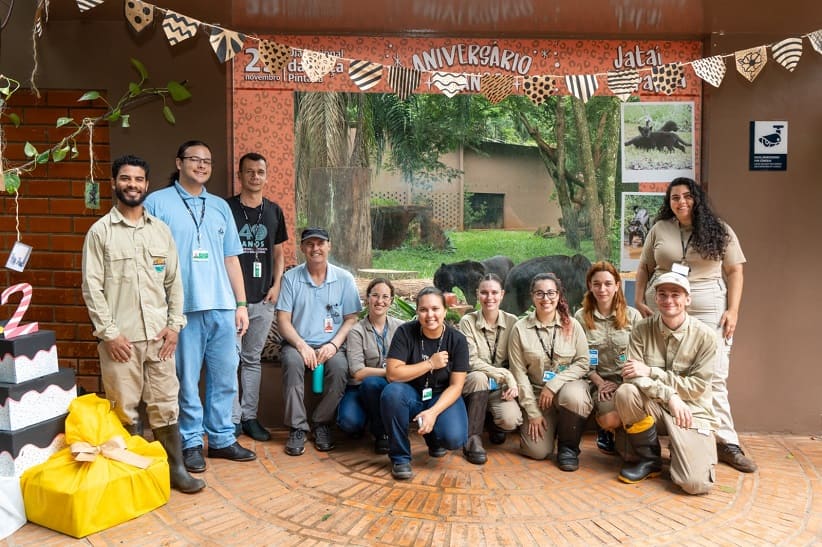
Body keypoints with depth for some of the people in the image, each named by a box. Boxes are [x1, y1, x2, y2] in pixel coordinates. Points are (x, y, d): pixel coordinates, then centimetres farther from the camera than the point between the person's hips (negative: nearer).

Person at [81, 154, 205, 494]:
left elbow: (174, 281, 10)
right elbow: (91, 287, -4)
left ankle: (175, 470, 16)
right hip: (120, 336, -3)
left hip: (159, 334, 3)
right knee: (125, 408, 5)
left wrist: (174, 325, 1)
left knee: (165, 404, 7)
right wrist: (109, 332, -10)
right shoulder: (100, 231, -1)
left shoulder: (161, 230, 9)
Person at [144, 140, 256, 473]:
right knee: (186, 380, 3)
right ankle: (190, 442, 19)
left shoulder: (220, 206, 16)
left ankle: (222, 438, 24)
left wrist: (241, 303, 11)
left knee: (225, 377, 10)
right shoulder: (157, 203, 1)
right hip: (182, 308, -4)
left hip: (222, 308, 5)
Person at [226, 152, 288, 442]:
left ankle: (249, 416, 22)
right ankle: (233, 418, 9)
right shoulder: (226, 208, -2)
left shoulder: (274, 211, 10)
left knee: (252, 358, 13)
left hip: (263, 298, 4)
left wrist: (276, 285, 2)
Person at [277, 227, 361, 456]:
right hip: (297, 343, 0)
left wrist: (334, 344, -14)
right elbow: (283, 320, -1)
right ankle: (297, 428, -21)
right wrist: (301, 345, -17)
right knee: (292, 361, -33)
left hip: (330, 345, 0)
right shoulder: (291, 278, 3)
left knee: (339, 367, -31)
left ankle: (322, 424, -8)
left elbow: (351, 318, 3)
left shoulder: (344, 279, 5)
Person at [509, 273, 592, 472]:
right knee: (537, 451, -16)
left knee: (573, 397, -37)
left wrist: (553, 385, -18)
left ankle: (569, 446, -7)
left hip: (569, 385, 0)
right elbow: (519, 373, -5)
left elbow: (583, 363, -5)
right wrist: (533, 412, -8)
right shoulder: (520, 328, -5)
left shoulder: (572, 325, -3)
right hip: (536, 392, 0)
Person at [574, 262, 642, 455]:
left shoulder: (632, 315, 5)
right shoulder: (581, 317, 3)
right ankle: (605, 431, 11)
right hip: (600, 381, -1)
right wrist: (600, 382, -9)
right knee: (610, 419, -31)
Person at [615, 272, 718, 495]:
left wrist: (650, 371, -16)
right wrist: (669, 396, -25)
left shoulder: (704, 336, -8)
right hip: (654, 407, 2)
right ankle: (649, 459, -6)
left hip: (692, 411, -2)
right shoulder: (642, 329, -5)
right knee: (625, 393, -32)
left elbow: (697, 386, -10)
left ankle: (679, 450, 15)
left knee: (696, 483, -24)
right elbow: (632, 376, -12)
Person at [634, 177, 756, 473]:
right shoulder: (659, 230, 10)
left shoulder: (719, 230, 6)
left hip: (708, 312, -1)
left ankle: (726, 442, 4)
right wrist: (639, 301, 1)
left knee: (713, 378, -4)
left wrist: (732, 310, -4)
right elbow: (644, 268, 12)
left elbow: (734, 271, 5)